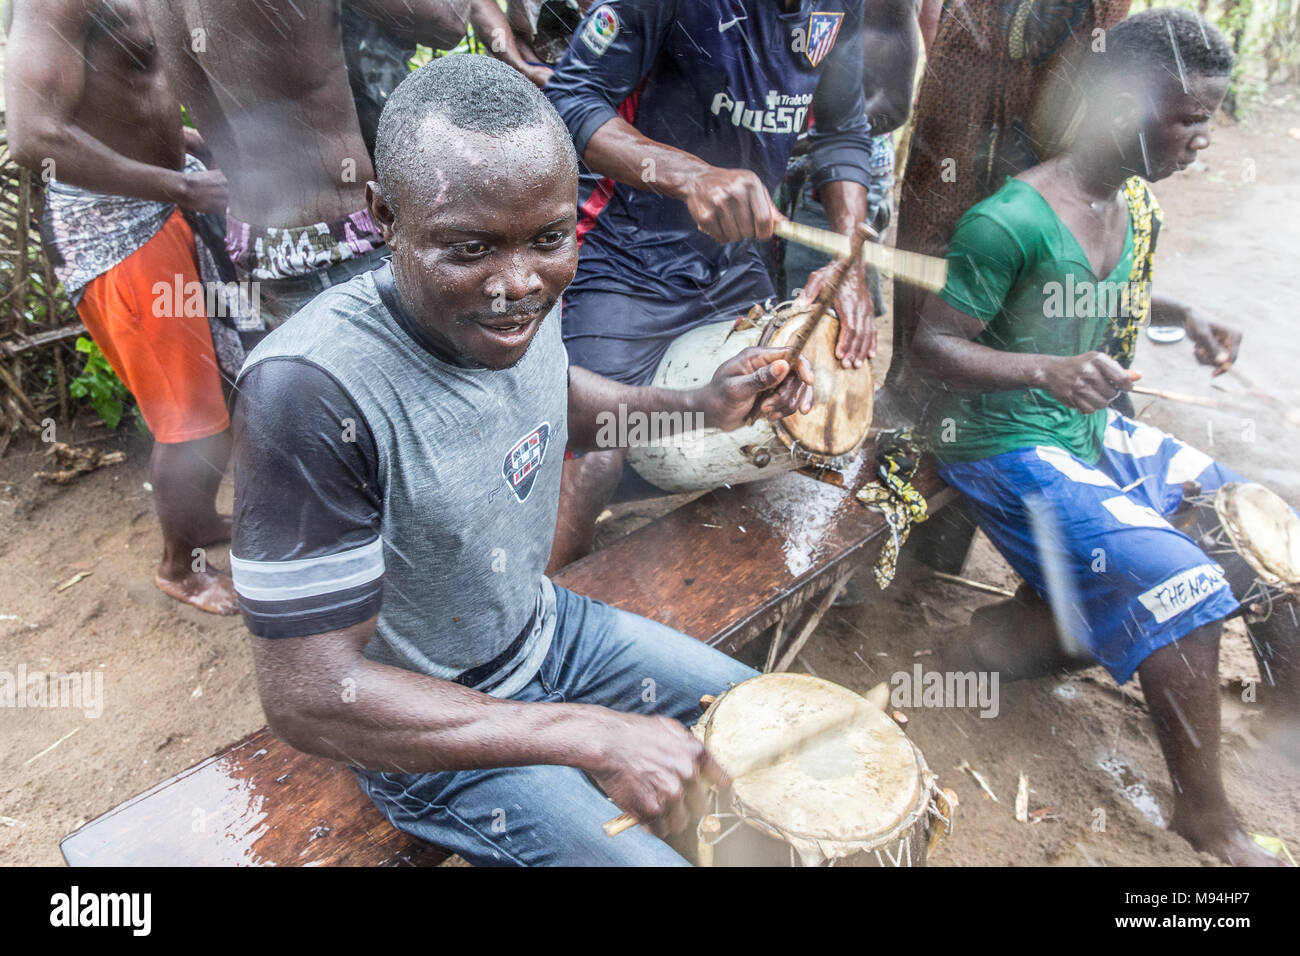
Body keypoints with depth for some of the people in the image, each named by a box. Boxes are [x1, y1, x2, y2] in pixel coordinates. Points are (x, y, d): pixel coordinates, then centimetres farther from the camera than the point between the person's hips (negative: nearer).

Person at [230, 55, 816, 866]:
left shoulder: (527, 295, -13)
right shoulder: (309, 391, -35)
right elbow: (309, 697, -31)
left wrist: (701, 407, -6)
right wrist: (589, 733, -33)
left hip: (546, 627, 7)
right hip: (432, 737, -6)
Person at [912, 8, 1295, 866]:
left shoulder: (1136, 209, 7)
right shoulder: (1011, 220, -20)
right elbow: (934, 344, -19)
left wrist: (1187, 316, 8)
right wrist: (1047, 370, -33)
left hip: (1100, 433, 9)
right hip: (1008, 450, -9)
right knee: (1179, 585, -17)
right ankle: (1208, 818, 4)